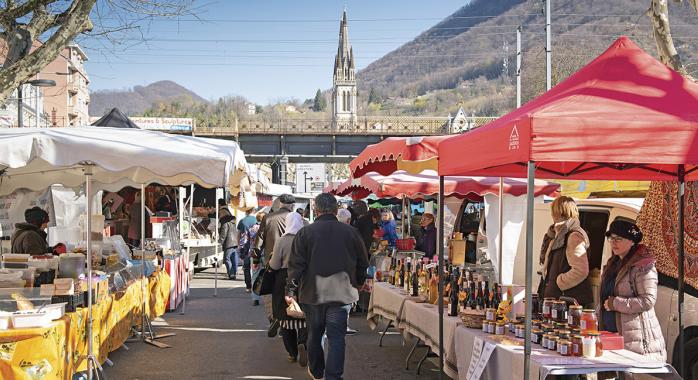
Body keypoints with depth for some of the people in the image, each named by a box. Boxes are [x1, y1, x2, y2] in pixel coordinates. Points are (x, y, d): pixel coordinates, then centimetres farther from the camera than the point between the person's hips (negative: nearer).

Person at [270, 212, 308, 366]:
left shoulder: (281, 241, -11)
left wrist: (270, 261, 14)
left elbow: (274, 265, -7)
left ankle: (292, 353, 15)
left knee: (286, 317, 10)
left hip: (285, 282, -1)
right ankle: (302, 343, -20)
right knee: (303, 316, 6)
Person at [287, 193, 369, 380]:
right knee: (336, 337, 1)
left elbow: (296, 265, -7)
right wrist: (358, 284, 25)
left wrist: (292, 290, 1)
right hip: (341, 294, 0)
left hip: (312, 294, 0)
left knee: (314, 334, 17)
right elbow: (363, 264, 10)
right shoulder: (350, 232, 0)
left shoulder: (305, 233, -6)